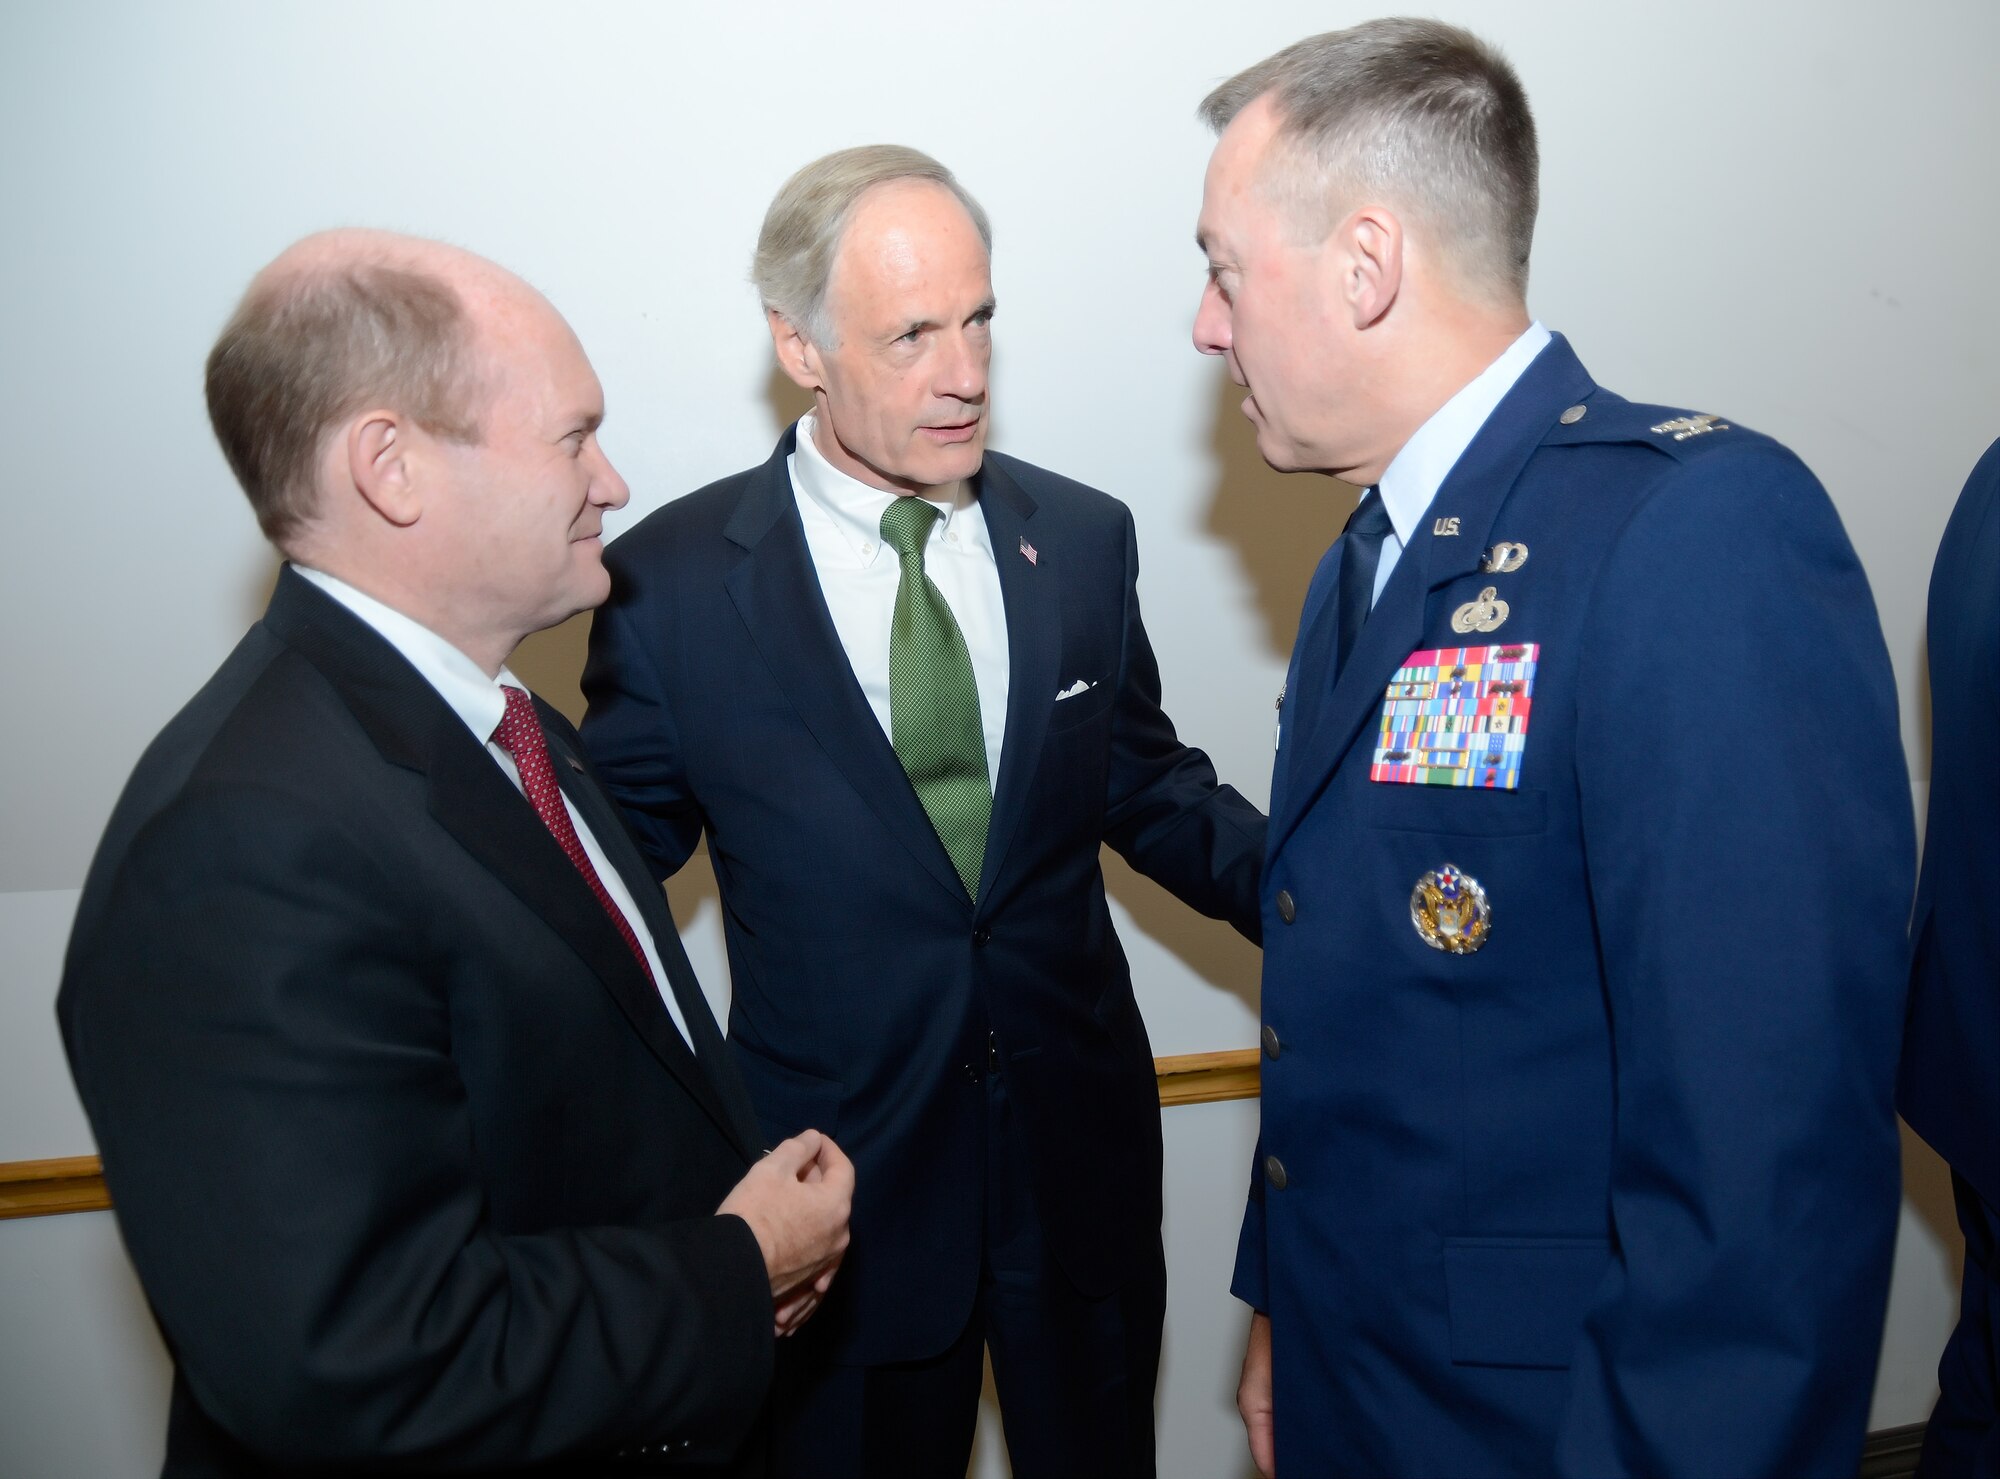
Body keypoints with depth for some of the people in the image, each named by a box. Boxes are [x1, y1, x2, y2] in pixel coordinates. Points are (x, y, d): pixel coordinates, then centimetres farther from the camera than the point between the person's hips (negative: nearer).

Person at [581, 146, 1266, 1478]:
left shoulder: (1084, 539, -1)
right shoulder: (673, 579, -11)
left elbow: (1151, 788, 7)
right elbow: (620, 861, -2)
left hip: (1081, 1160, 3)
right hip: (843, 1177, -3)